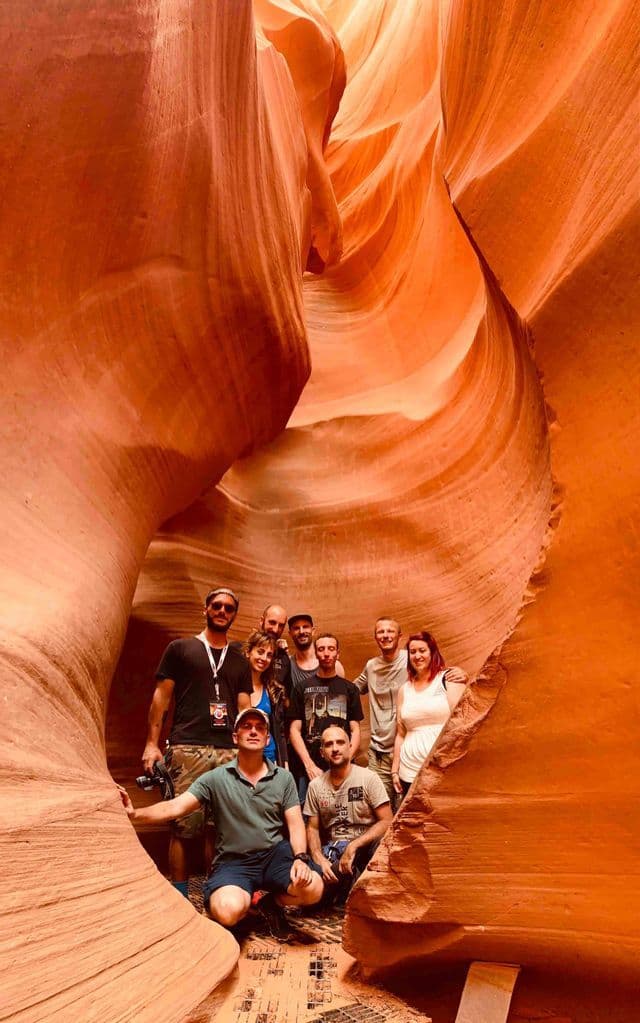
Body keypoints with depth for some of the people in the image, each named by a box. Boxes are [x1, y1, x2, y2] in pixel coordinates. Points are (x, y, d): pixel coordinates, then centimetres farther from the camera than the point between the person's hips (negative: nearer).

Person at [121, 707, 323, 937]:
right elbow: (174, 808, -12)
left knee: (313, 889, -26)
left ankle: (273, 901, 9)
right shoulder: (215, 779, -4)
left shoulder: (283, 778, 3)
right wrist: (134, 814, -30)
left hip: (275, 853, 2)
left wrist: (300, 858, -21)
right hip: (233, 861, -1)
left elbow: (295, 824, 0)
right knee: (228, 912, -33)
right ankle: (252, 902, 7)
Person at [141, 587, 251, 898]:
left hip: (229, 752, 3)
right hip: (188, 749, -3)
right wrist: (152, 743, -4)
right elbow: (161, 696, 4)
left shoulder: (239, 661, 17)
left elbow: (244, 708, 15)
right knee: (184, 826, -3)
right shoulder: (180, 648, 7)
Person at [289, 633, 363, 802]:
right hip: (310, 770, 0)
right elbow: (295, 730, 3)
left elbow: (355, 731, 5)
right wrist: (310, 765, -8)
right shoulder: (302, 688, 6)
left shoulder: (349, 688, 8)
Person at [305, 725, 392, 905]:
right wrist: (319, 859, -12)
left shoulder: (368, 778, -6)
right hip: (333, 849, 2)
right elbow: (312, 828, 8)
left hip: (365, 846, -2)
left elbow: (386, 822, -10)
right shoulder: (315, 785, 5)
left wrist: (353, 846, -20)